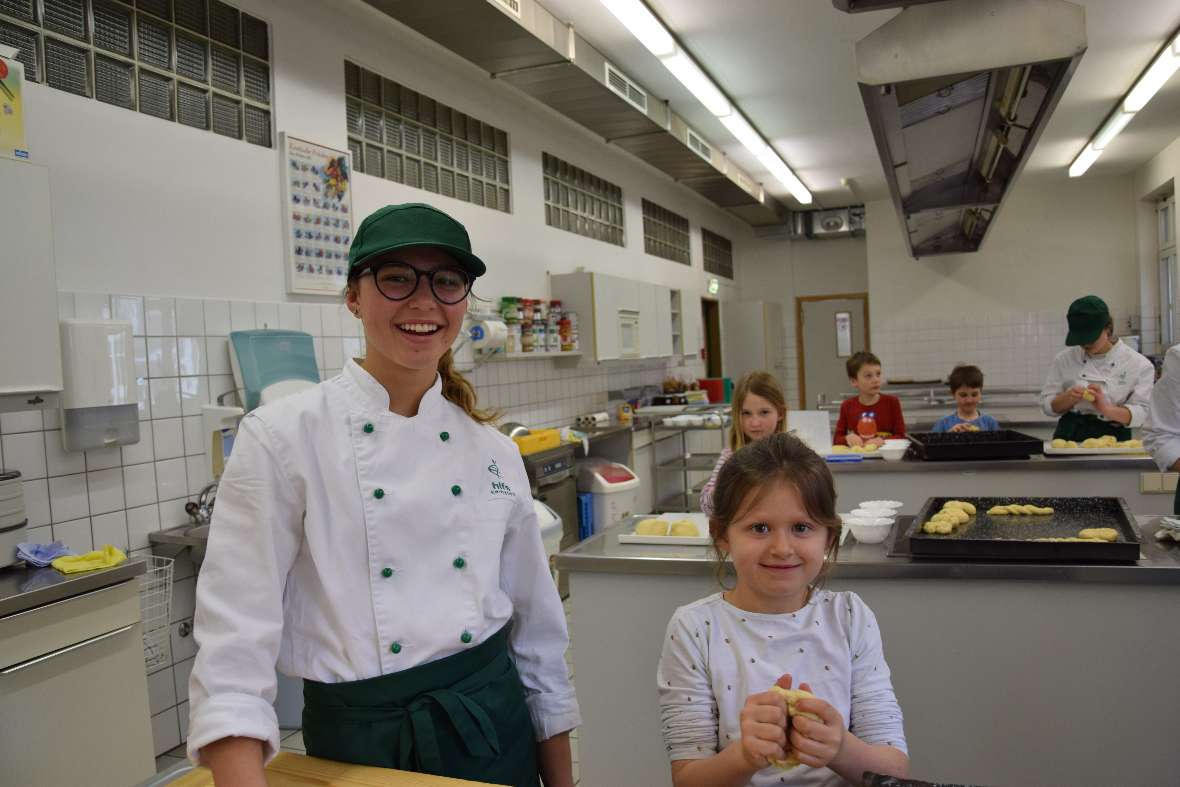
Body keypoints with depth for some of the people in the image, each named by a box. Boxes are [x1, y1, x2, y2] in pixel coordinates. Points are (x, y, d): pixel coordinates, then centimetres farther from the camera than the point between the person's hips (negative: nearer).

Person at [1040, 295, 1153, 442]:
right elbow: (1048, 405, 9)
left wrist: (1105, 408, -20)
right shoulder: (1065, 358, 9)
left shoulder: (1139, 364, 3)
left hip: (1112, 438, -1)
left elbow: (1140, 413, -2)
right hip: (1069, 436, 1)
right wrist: (1068, 398, -12)